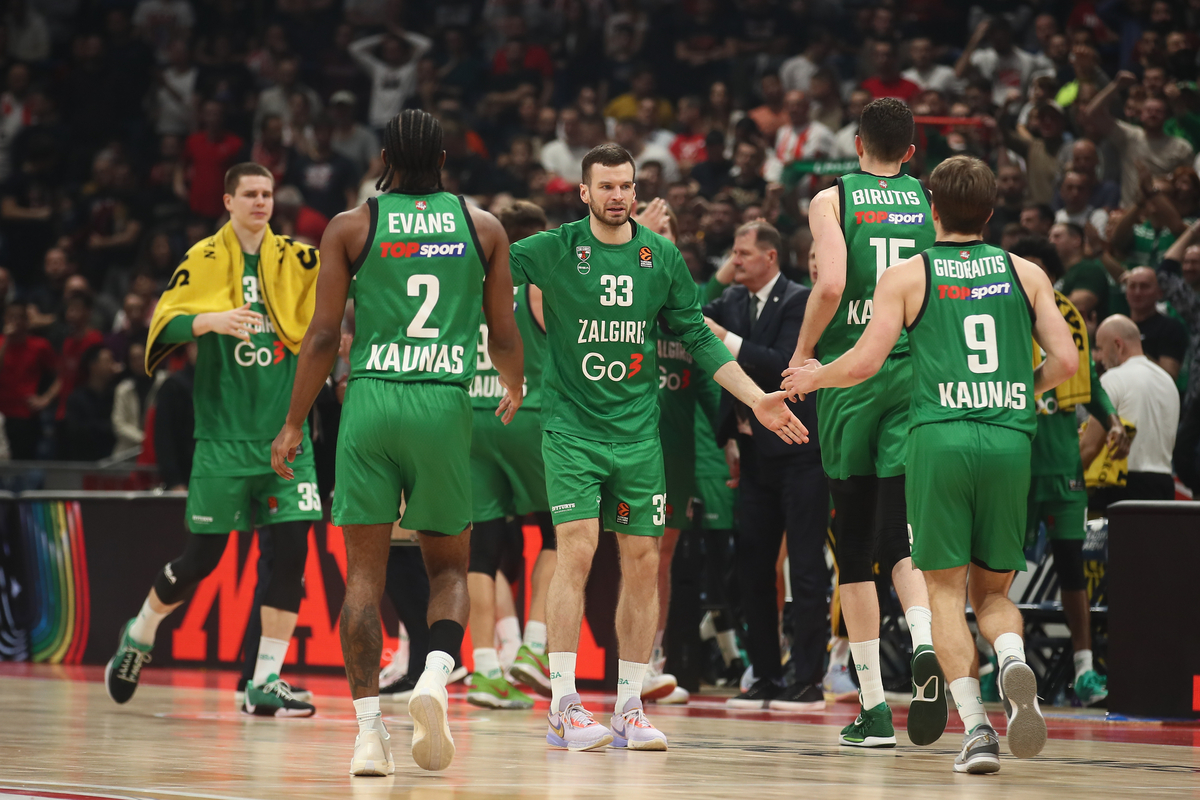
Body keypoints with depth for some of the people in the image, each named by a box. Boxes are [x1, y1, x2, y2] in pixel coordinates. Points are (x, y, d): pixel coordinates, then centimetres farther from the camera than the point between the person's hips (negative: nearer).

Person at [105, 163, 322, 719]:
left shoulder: (294, 260, 8)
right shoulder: (205, 260, 0)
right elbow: (162, 323, -6)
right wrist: (212, 320, -23)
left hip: (285, 432, 3)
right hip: (222, 435, -3)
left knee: (292, 550, -9)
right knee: (203, 557, 2)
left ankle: (265, 684, -2)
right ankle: (139, 635, 30)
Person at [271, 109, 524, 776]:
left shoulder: (350, 227, 5)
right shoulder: (482, 228, 9)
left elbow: (324, 335, 1)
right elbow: (504, 336, 11)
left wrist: (294, 424, 8)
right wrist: (514, 390, 32)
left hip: (370, 400, -1)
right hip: (445, 403, 1)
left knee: (364, 574, 4)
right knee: (449, 567, 14)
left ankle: (369, 732, -3)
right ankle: (434, 679, -13)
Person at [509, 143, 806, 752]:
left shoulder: (661, 257, 7)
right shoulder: (554, 250, -2)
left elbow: (698, 338, 12)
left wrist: (756, 399, 7)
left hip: (637, 430, 4)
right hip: (571, 427, -4)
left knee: (643, 562, 2)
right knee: (576, 550, -15)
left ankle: (629, 708, 10)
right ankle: (563, 706, -9)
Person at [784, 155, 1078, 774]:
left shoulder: (906, 276, 5)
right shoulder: (1025, 273, 12)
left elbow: (865, 362, -1)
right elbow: (1065, 360, 7)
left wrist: (813, 376, 18)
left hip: (939, 438, -2)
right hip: (1009, 439, 2)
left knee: (945, 589, 5)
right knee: (993, 590, 15)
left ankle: (975, 725, -10)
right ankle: (1014, 662, -18)